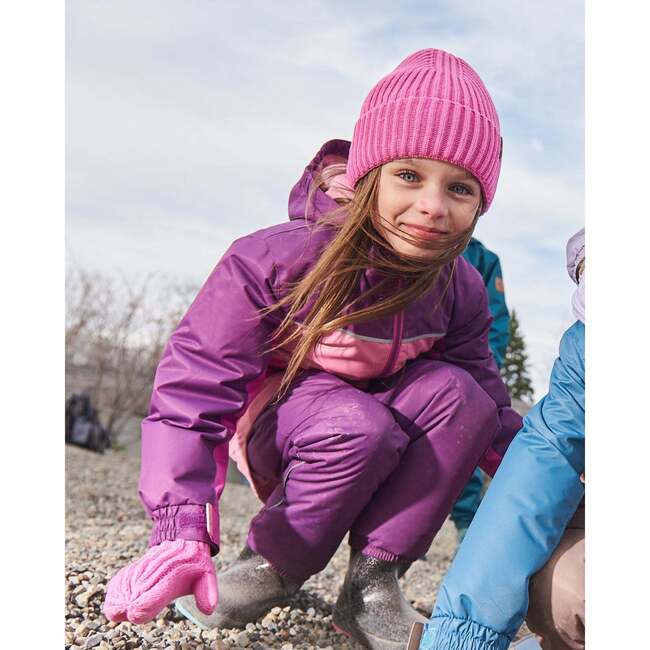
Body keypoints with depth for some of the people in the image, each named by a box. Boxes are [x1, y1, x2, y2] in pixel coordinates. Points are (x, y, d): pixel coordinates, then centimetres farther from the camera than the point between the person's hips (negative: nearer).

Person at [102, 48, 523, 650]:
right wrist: (182, 533, -44)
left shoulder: (460, 292, -11)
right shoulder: (275, 261, -27)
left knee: (455, 391, -26)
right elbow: (191, 394, -31)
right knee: (359, 424, -37)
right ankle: (269, 569, -11)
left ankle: (372, 582, -17)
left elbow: (491, 416, -3)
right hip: (275, 437, -4)